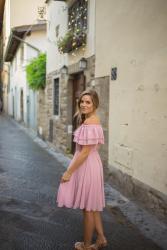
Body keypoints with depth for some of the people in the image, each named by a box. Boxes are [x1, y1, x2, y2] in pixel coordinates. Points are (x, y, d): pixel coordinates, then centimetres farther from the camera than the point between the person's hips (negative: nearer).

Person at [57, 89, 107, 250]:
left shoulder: (89, 124, -22)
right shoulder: (94, 120, 10)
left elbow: (84, 152, -23)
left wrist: (69, 172, -17)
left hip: (86, 166, -10)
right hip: (92, 163, 10)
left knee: (87, 207, 6)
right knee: (92, 205, 20)